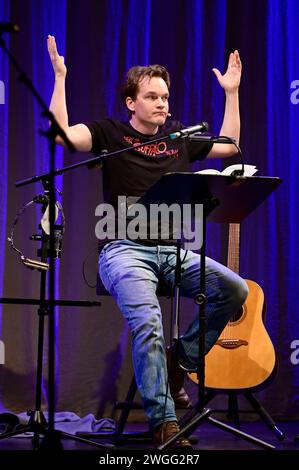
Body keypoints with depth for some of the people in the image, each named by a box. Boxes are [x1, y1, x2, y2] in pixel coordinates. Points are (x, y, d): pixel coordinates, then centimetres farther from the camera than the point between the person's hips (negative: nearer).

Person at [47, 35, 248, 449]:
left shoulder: (180, 137, 17)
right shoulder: (110, 133, 3)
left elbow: (229, 146, 27)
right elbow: (61, 133, -13)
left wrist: (231, 92, 24)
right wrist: (60, 77, -15)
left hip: (172, 250, 5)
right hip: (124, 250, -5)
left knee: (234, 289, -18)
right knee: (148, 321, -31)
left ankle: (179, 360, 2)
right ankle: (164, 422, -25)